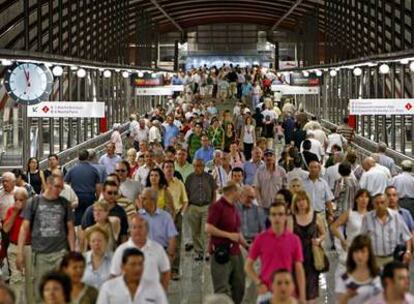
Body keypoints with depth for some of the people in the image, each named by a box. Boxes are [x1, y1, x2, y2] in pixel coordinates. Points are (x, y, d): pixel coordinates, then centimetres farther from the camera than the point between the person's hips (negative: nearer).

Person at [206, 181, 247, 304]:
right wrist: (229, 235, -17)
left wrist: (246, 245, 23)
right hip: (221, 252, -9)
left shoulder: (233, 207, 17)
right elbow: (208, 228, -19)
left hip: (235, 252, 9)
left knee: (238, 287, 11)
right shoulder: (217, 206, -10)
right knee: (222, 290, -8)